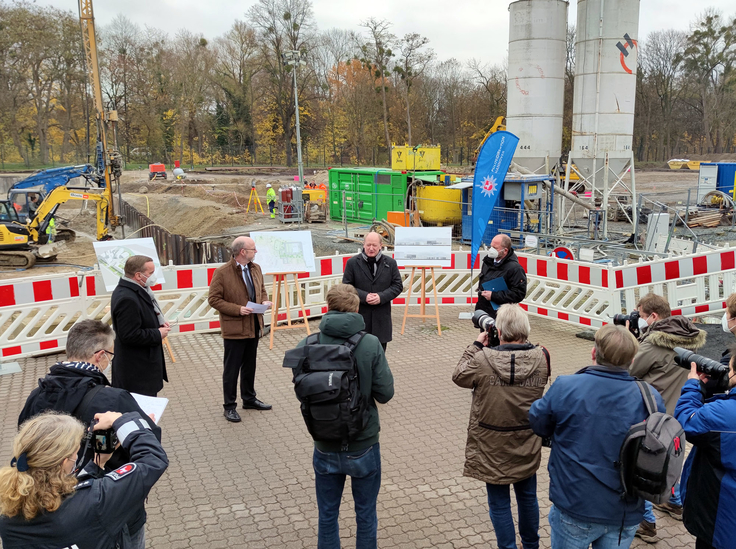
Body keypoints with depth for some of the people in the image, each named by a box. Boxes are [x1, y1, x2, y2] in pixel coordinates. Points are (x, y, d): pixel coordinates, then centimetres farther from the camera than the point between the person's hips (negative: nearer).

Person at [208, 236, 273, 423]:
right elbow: (214, 300, -14)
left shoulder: (255, 268, 6)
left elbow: (262, 290, 20)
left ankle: (249, 399, 35)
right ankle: (229, 406, 15)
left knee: (250, 365, 20)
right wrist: (238, 309, -21)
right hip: (234, 328, -7)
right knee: (232, 369, 3)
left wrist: (264, 301, -3)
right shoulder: (222, 273, -15)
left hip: (253, 327, 7)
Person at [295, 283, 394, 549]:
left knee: (327, 515, 20)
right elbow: (385, 394, -13)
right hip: (363, 446, -1)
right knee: (366, 515, 18)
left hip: (325, 446, 2)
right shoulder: (371, 344, -18)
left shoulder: (306, 346, -13)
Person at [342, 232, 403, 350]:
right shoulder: (352, 263, 0)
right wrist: (364, 296, -16)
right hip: (360, 315, -2)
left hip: (382, 318, 2)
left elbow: (398, 286, 4)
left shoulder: (390, 263, 5)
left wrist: (381, 297, -12)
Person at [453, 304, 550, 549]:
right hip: (527, 446, 4)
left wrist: (476, 345, 3)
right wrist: (522, 343, 5)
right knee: (527, 497, 25)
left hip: (493, 448, -4)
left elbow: (459, 375, -4)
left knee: (499, 504, 12)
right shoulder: (540, 358, -16)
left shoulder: (483, 360, -23)